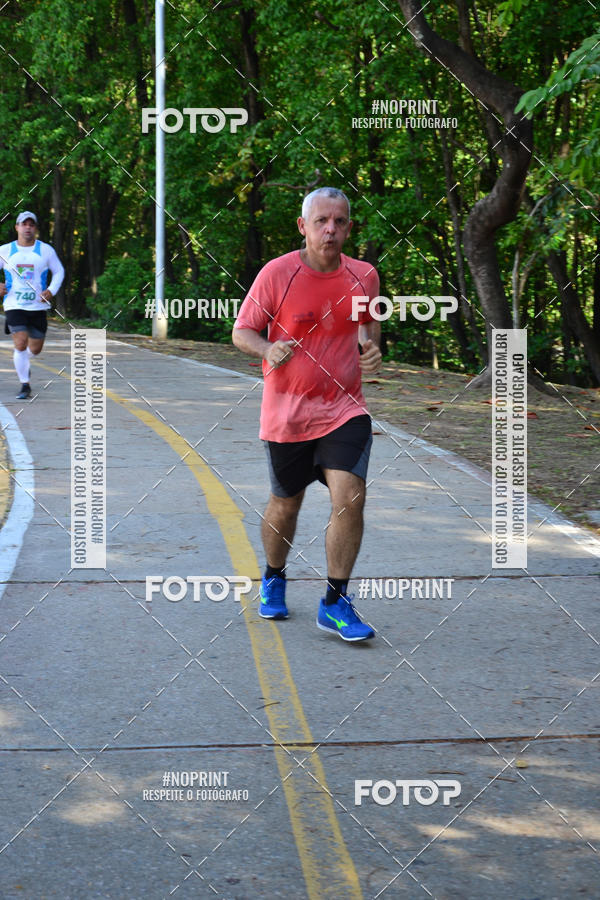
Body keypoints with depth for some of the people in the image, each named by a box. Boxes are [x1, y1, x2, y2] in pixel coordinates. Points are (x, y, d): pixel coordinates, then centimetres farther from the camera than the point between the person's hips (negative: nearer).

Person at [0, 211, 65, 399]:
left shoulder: (46, 250, 2)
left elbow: (58, 271, 12)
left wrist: (51, 291, -5)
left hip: (38, 306, 1)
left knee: (35, 348, 8)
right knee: (21, 344, -15)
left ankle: (22, 361, 44)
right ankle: (25, 385, -3)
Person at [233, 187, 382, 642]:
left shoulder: (364, 276, 1)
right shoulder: (277, 273, -9)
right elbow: (241, 331, -2)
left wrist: (371, 347, 0)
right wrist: (268, 350, -22)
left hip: (345, 409, 1)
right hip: (287, 412, -1)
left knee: (351, 497, -15)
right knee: (286, 504, 12)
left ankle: (335, 603, -2)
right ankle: (274, 579, 40)